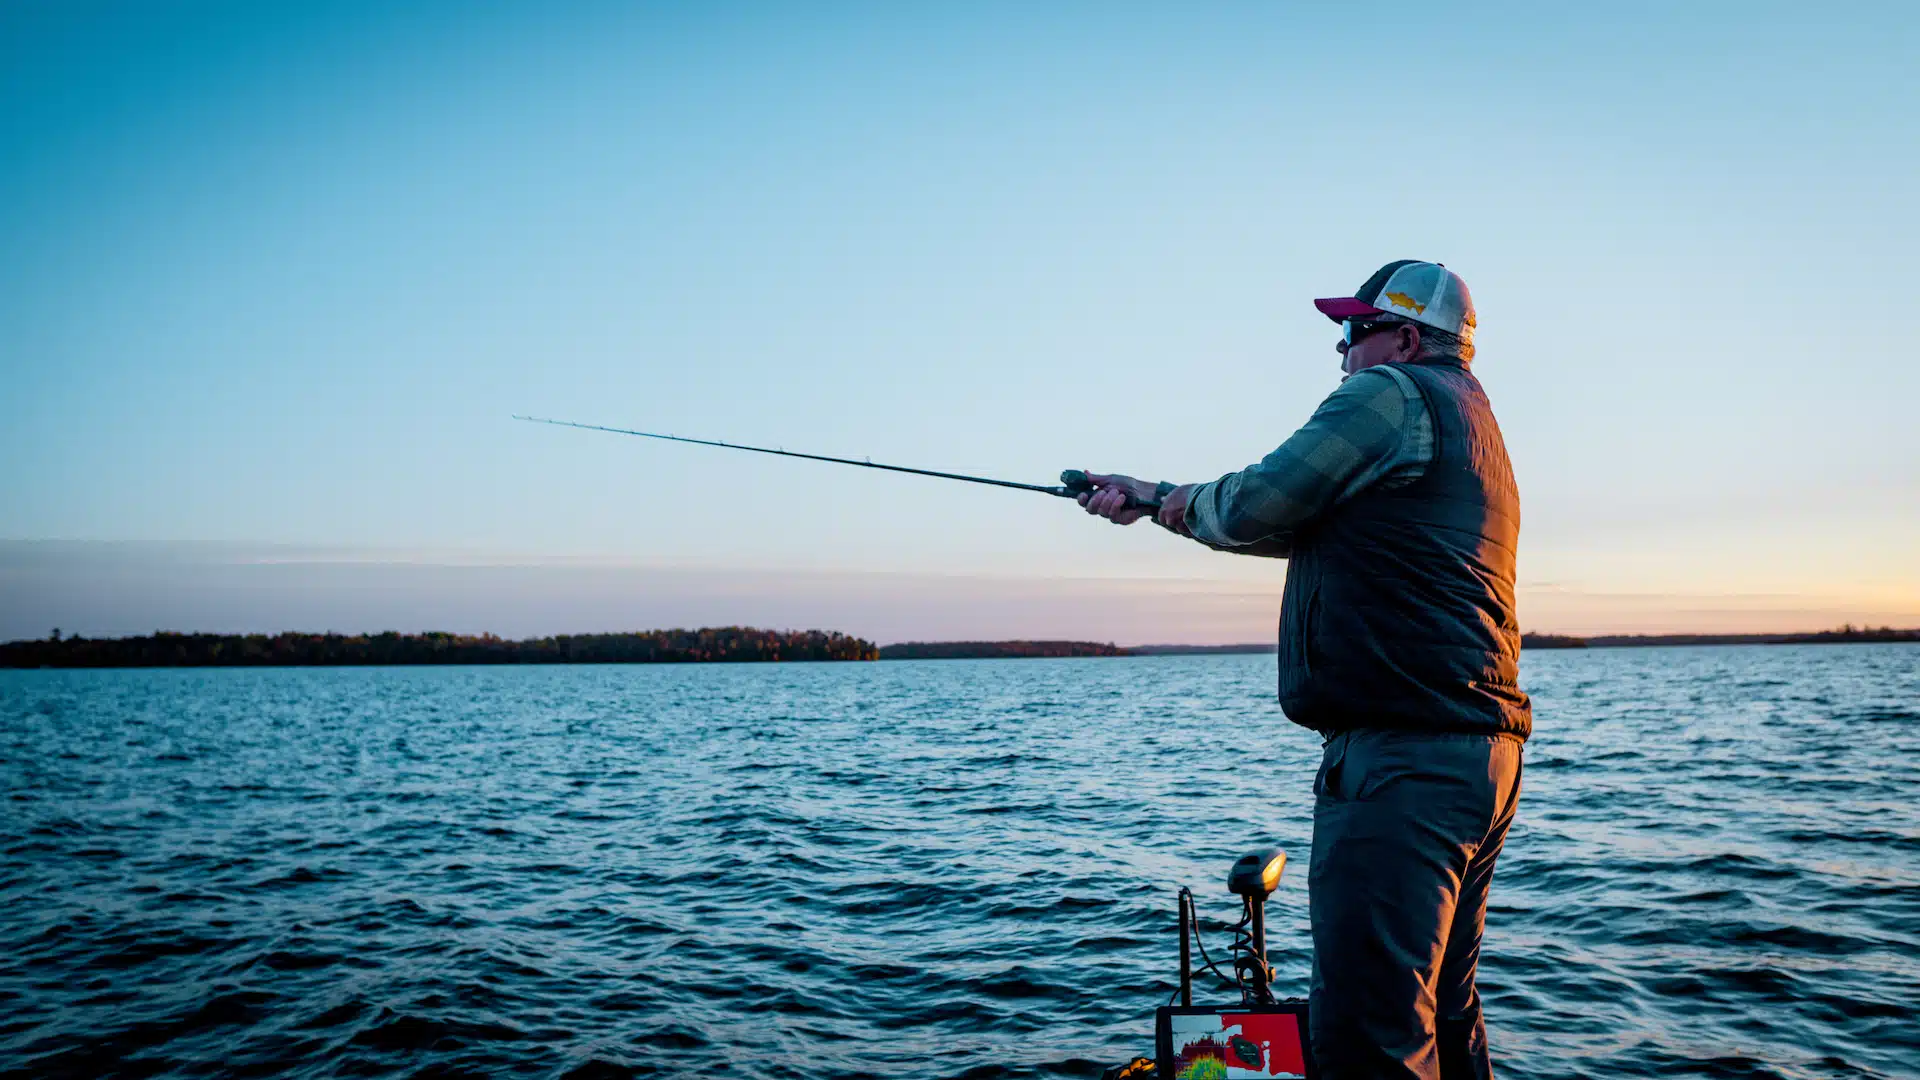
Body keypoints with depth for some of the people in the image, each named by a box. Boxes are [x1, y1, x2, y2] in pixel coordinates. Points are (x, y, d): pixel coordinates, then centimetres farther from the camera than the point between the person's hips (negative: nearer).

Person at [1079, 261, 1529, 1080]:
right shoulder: (1471, 418, 26)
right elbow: (1307, 526, 27)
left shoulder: (1391, 394, -5)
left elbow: (1256, 507, -9)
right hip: (1478, 750, 11)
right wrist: (1149, 498, 26)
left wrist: (1183, 504, 14)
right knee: (1441, 1014, 18)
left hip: (1403, 752, -11)